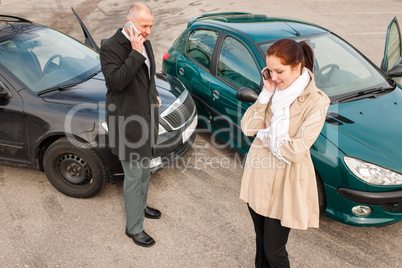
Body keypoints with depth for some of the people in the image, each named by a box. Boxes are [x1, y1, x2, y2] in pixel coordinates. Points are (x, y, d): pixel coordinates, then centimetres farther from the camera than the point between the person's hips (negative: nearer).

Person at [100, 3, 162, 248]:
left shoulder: (144, 43, 7)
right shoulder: (111, 48, -18)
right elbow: (115, 81, -30)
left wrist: (154, 94, 12)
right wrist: (136, 53, -30)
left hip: (147, 116, 8)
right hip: (128, 121, -8)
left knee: (145, 169, 23)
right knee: (134, 176, 2)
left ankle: (141, 207, 47)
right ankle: (134, 228, 19)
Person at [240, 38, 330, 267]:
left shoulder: (316, 102, -19)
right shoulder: (275, 89, -1)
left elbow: (295, 152, -23)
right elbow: (247, 128, -8)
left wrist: (264, 134, -11)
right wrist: (267, 93, -15)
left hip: (284, 181, -5)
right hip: (258, 172, 6)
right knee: (261, 239, 23)